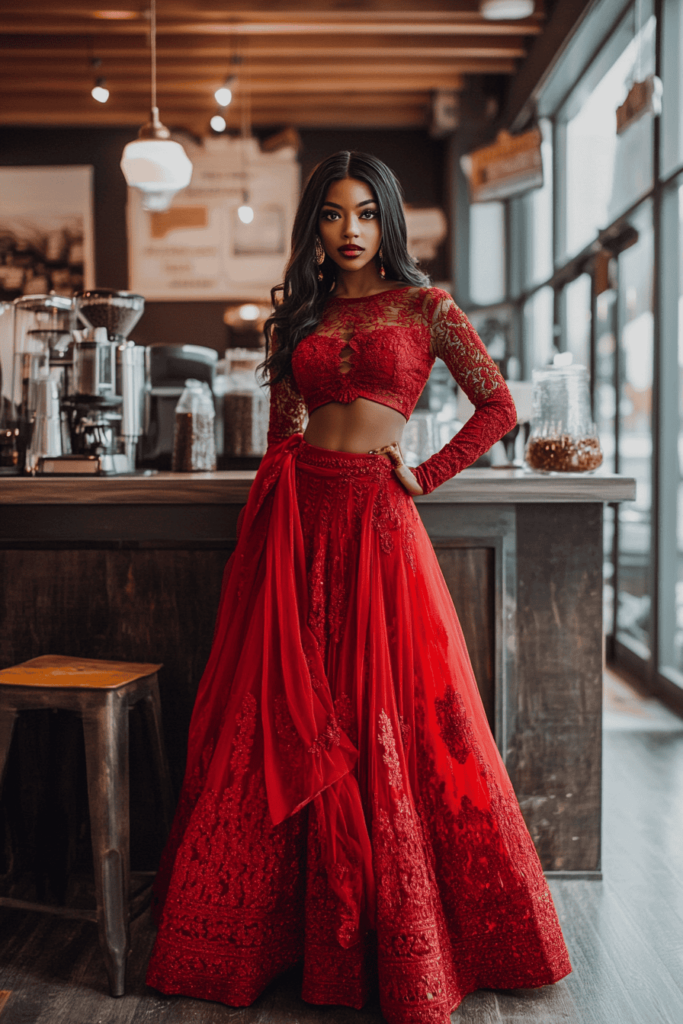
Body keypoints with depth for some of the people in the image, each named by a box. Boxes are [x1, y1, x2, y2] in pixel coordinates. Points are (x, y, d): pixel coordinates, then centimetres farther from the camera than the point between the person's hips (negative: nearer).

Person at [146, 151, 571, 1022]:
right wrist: (268, 520, 9)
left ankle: (407, 946, 14)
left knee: (386, 726, -2)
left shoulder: (424, 308, 5)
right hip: (295, 519, 3)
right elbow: (279, 432, 17)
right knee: (289, 725, 6)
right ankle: (266, 932, 20)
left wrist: (427, 475, -1)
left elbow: (499, 408, 4)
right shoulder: (295, 316, 15)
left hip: (376, 522, -3)